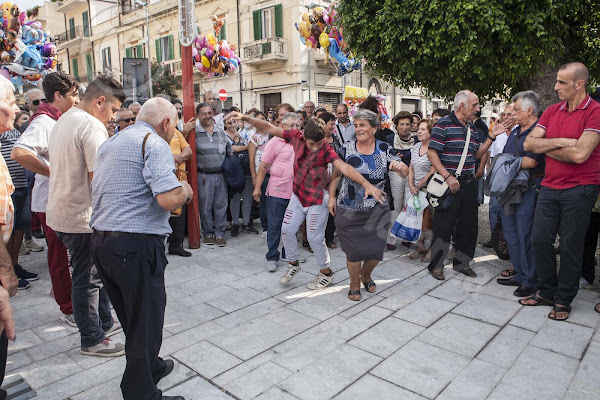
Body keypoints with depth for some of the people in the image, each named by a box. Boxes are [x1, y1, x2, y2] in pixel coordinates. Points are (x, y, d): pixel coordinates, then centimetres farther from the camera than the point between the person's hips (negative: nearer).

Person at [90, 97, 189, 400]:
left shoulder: (110, 143, 18)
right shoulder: (154, 143, -11)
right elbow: (169, 199, -24)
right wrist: (185, 191, -2)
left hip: (100, 240, 9)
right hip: (136, 245, -9)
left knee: (133, 318, 22)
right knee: (146, 321, 4)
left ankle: (150, 367, 40)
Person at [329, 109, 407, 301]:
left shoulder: (385, 149, -1)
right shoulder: (346, 149, -2)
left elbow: (405, 173, -6)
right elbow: (335, 175, 6)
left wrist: (400, 166, -29)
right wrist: (331, 197, 0)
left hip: (377, 210, 1)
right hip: (349, 210, -1)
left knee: (376, 249, 5)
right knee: (354, 250, 4)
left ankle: (365, 275, 39)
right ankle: (354, 285, 29)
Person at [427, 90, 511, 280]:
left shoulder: (472, 128, 15)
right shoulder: (443, 125, -8)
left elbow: (476, 155, 19)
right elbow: (431, 153, -14)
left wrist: (491, 136, 8)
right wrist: (448, 176, -19)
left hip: (469, 184, 7)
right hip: (449, 184, -7)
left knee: (469, 225, 13)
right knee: (443, 226, -1)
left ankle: (461, 262, 28)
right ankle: (436, 265, 12)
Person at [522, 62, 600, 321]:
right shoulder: (552, 111, 9)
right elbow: (529, 144, 0)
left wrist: (546, 148, -8)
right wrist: (560, 142, -13)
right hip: (550, 187, 6)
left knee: (570, 246, 4)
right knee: (540, 239, 7)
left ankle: (563, 300, 19)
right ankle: (546, 292, 24)